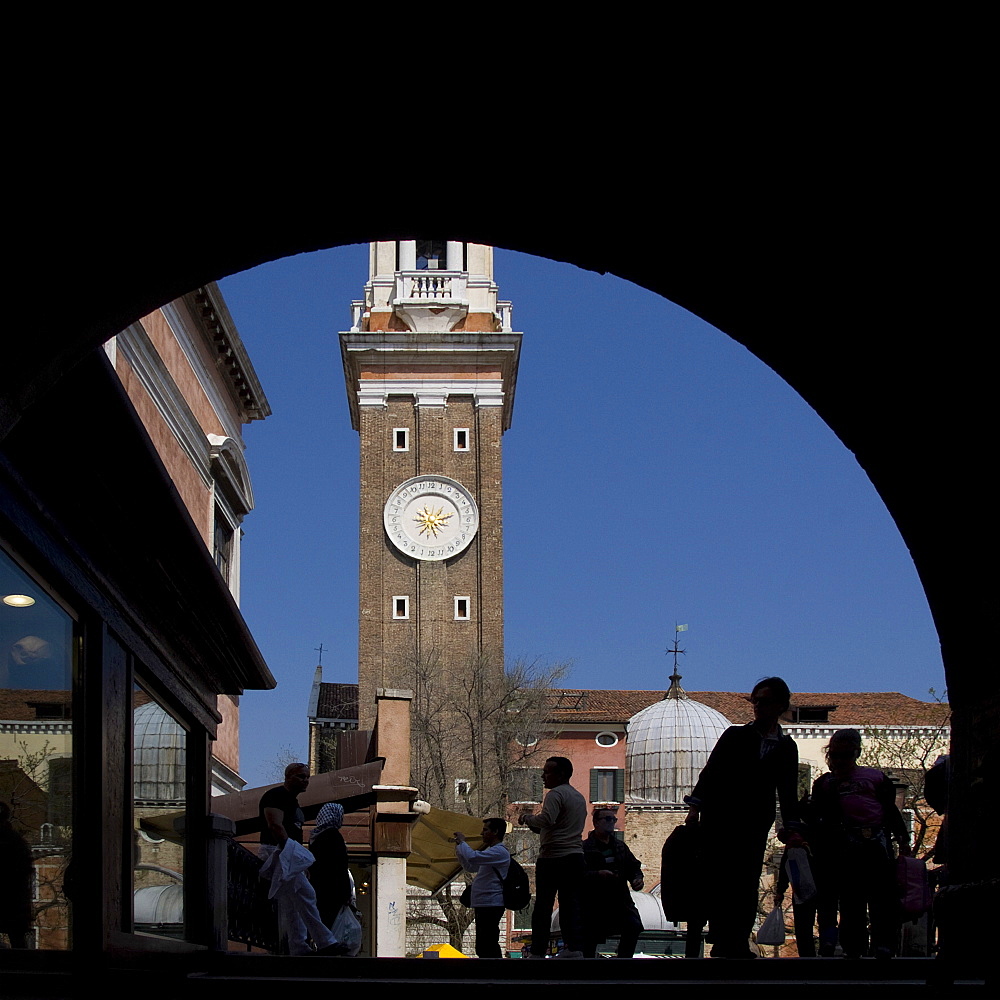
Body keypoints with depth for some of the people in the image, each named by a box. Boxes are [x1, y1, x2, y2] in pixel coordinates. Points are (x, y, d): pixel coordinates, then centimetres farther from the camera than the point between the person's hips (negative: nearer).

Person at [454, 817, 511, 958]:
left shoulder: (499, 851, -12)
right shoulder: (491, 851, 24)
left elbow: (472, 857, -25)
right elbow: (469, 867, 31)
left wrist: (462, 842, -9)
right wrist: (459, 847, 21)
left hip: (491, 905, -11)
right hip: (483, 905, 11)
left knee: (487, 948, -15)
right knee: (482, 948, 12)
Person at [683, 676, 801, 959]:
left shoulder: (786, 748, 12)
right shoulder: (735, 736, 7)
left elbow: (787, 792, 12)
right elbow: (711, 771, 1)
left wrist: (793, 829, 0)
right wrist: (696, 806, -10)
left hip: (754, 828, 1)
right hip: (719, 821, -1)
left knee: (747, 885, -3)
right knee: (718, 881, -7)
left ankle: (738, 944, 1)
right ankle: (723, 942, -4)